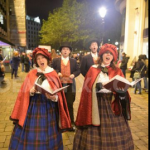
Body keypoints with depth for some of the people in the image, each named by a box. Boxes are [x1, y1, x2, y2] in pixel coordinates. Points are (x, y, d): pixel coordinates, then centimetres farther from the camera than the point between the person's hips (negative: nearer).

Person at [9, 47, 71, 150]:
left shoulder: (53, 74, 3)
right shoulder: (31, 74, 5)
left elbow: (58, 94, 1)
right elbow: (25, 92, 3)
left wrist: (53, 97, -19)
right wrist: (31, 91, -16)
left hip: (49, 107, -1)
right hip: (33, 106, 1)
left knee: (47, 134, 6)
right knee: (32, 133, 6)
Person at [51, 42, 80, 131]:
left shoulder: (73, 61, 10)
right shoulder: (55, 60, 6)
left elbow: (78, 70, 10)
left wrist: (74, 74, -8)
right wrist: (57, 73, -13)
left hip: (70, 85, 1)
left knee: (70, 104, 4)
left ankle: (71, 123, 16)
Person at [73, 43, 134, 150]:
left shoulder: (117, 71, 7)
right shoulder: (93, 70, 4)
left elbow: (123, 88, 3)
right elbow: (87, 88, 1)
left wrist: (122, 92, -18)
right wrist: (96, 87, -17)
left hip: (112, 104, 1)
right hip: (96, 104, -1)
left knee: (114, 133, 8)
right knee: (95, 133, 7)